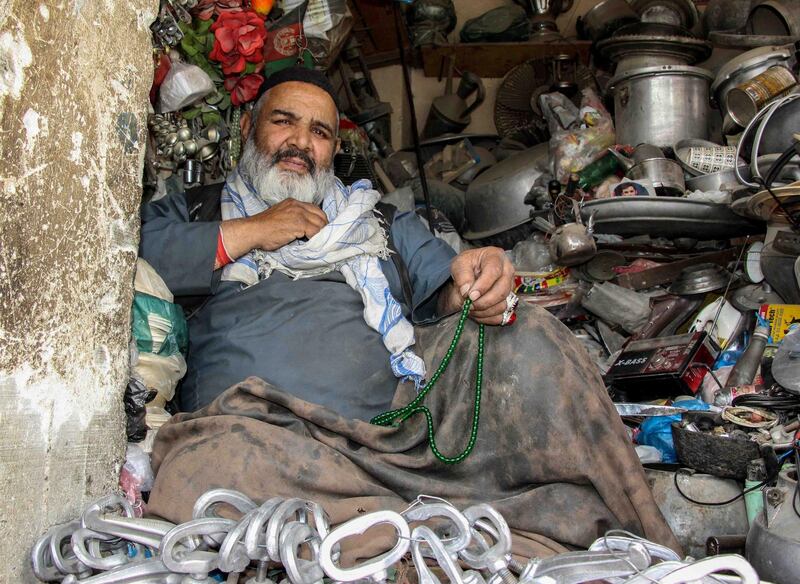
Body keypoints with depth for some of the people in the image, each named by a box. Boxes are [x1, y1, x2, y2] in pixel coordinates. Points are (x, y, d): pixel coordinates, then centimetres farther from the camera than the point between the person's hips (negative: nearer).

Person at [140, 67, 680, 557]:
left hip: (404, 414, 2)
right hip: (262, 430, -1)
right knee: (204, 468, -38)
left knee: (530, 340, -21)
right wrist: (248, 233, 3)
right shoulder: (194, 210, 22)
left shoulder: (382, 220, 29)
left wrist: (471, 289, -11)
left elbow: (439, 287, 14)